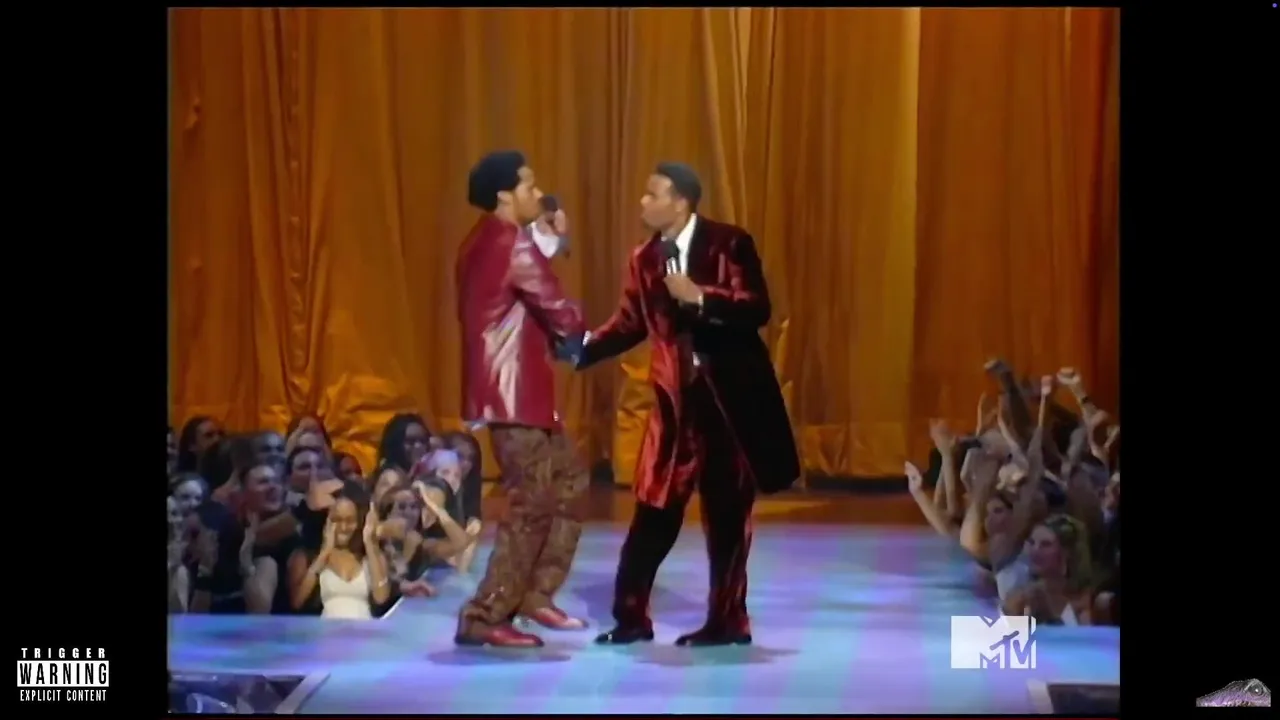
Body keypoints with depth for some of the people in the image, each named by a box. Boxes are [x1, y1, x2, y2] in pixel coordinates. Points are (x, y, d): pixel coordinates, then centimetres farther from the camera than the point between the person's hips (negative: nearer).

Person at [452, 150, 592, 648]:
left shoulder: (486, 243, 15)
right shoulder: (511, 244, -16)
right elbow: (555, 307, -16)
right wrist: (580, 338, 5)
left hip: (517, 390, 10)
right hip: (515, 393, -10)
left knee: (569, 483, 18)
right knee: (531, 505, -5)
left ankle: (535, 594, 19)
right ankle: (484, 617, -2)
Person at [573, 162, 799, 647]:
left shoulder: (729, 244, -8)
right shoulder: (645, 259, 7)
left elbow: (758, 310, -15)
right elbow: (629, 325, 9)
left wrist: (699, 297, -24)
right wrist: (579, 349, -4)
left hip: (731, 393, -4)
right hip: (677, 396, 4)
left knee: (727, 512, 5)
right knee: (654, 510, 2)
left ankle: (726, 621, 15)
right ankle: (631, 616, 9)